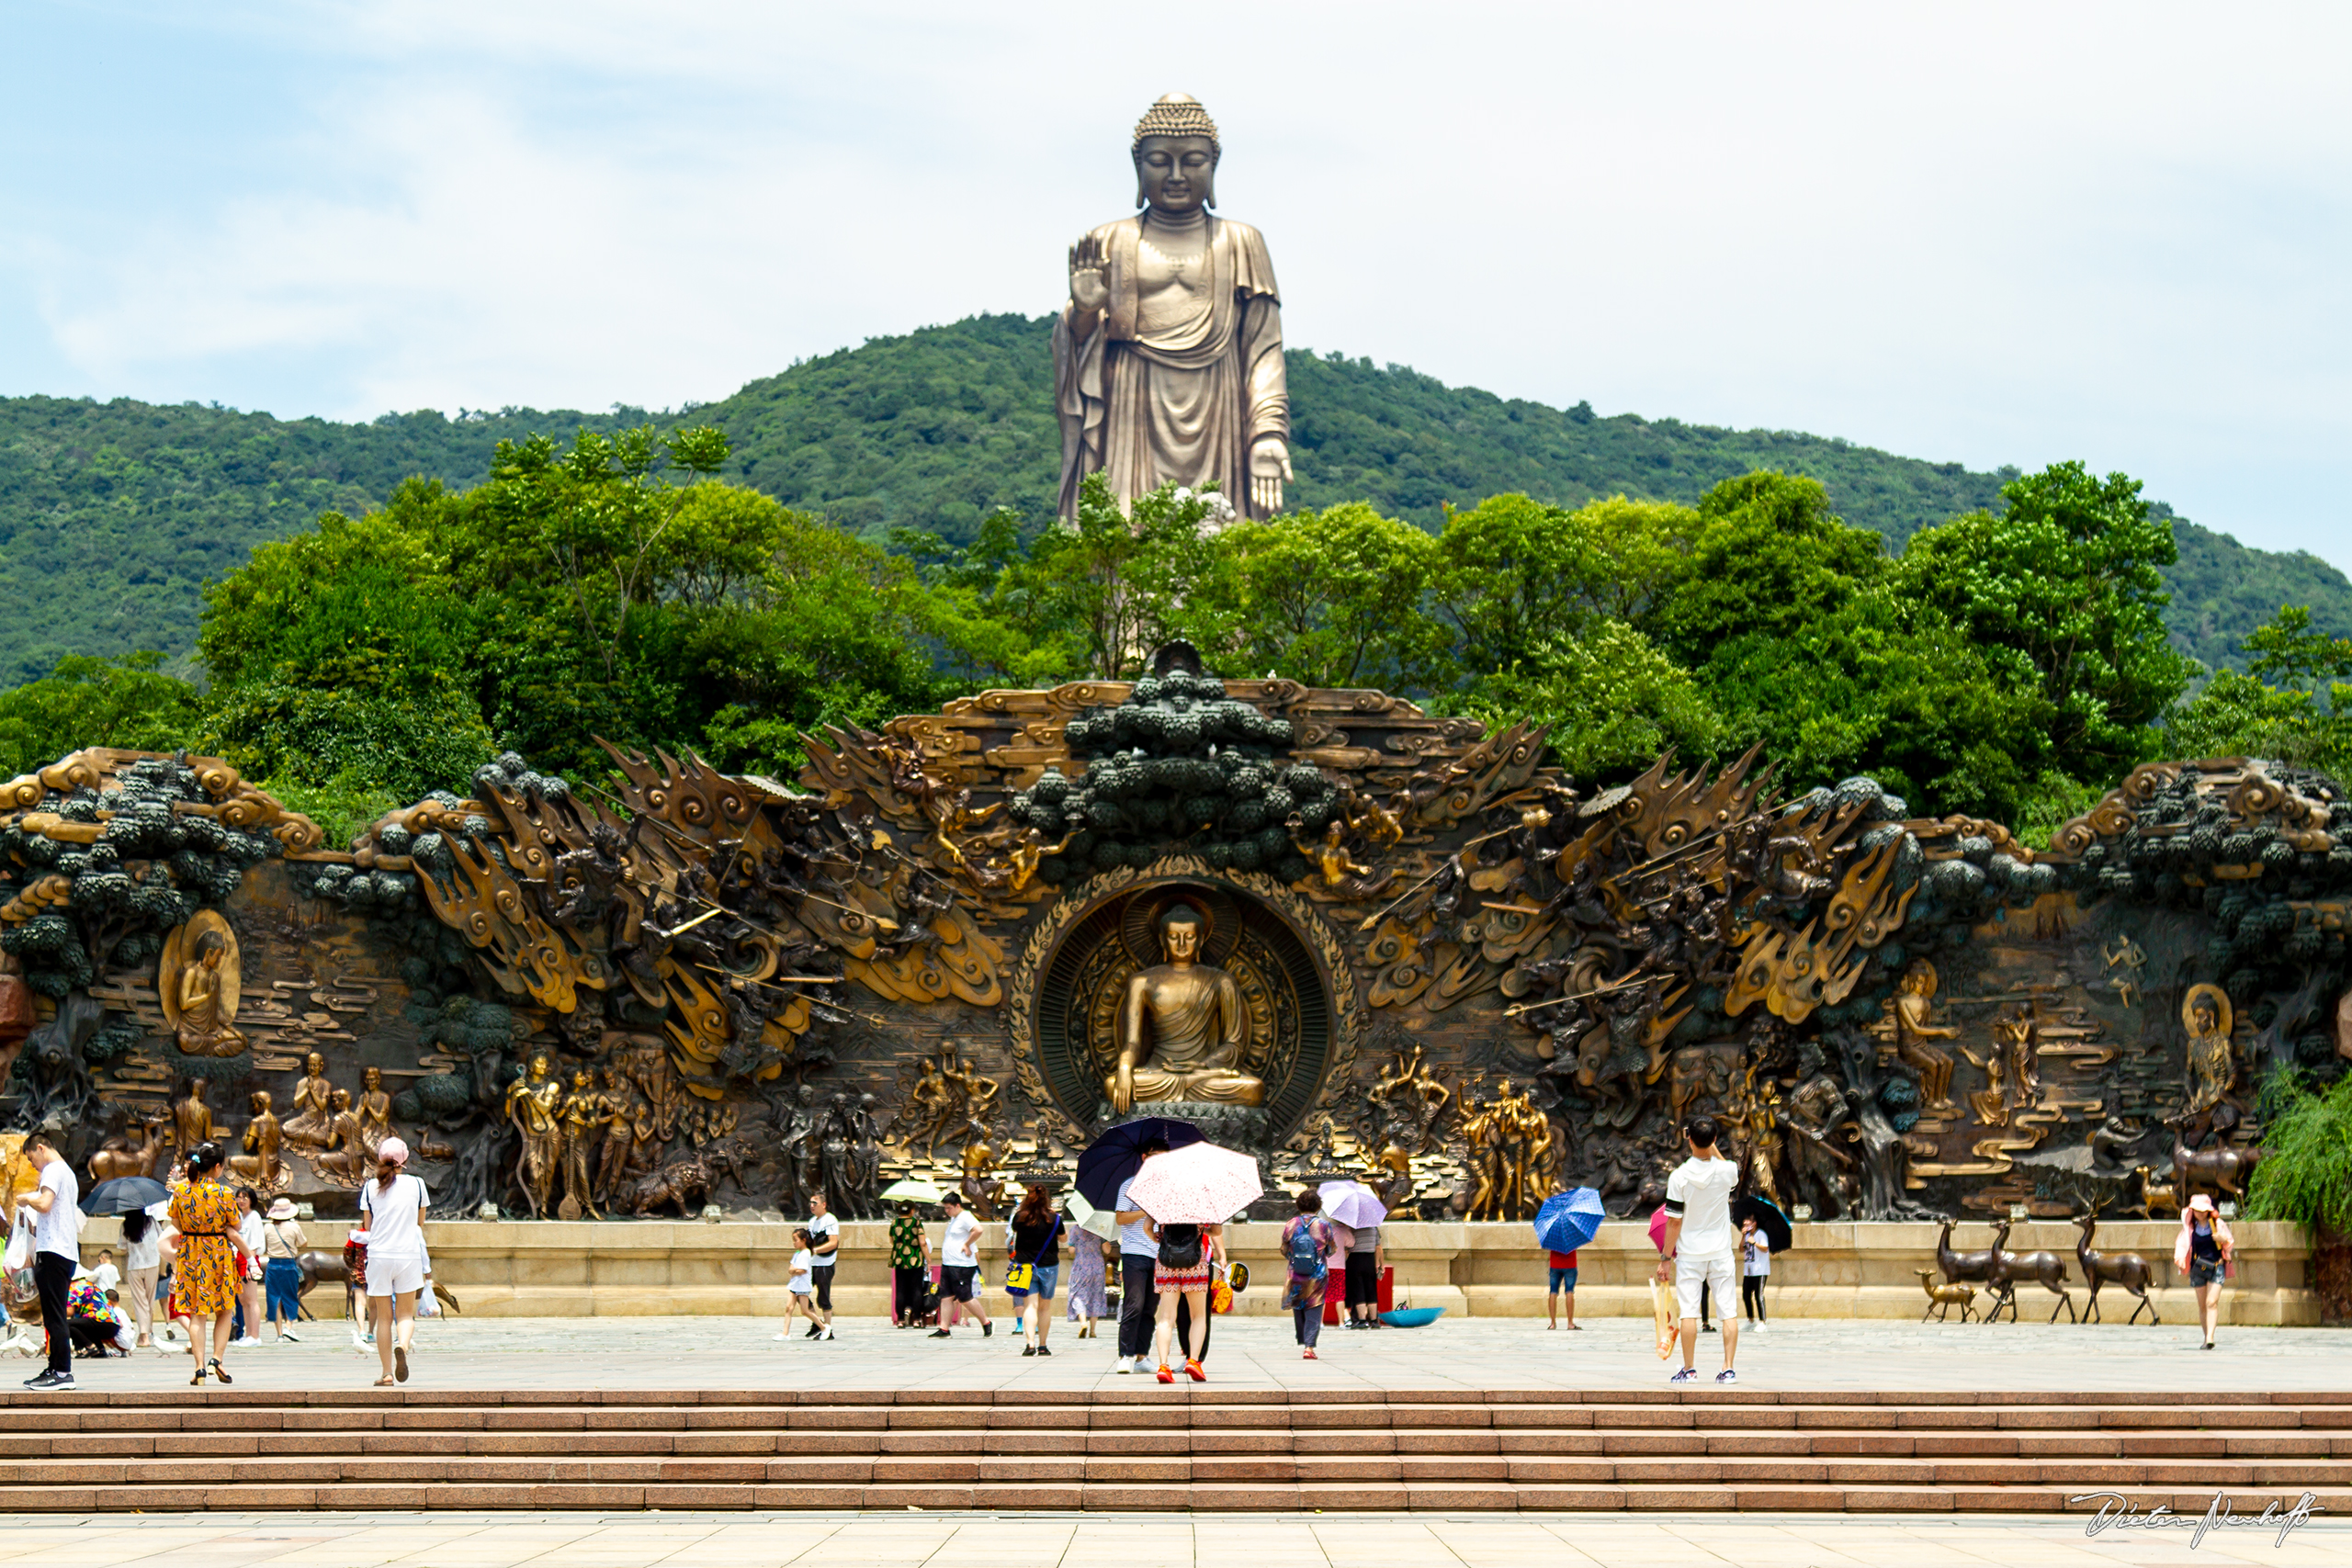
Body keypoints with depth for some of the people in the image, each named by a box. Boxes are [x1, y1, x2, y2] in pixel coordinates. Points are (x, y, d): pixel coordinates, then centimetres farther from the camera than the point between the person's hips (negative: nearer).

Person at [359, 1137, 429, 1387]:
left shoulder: (370, 1188, 1)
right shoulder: (416, 1184, 0)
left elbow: (367, 1226, 7)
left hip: (379, 1255, 1)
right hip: (409, 1254, -1)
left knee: (384, 1317, 8)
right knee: (405, 1314, 7)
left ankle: (387, 1373, 6)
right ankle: (402, 1345, -25)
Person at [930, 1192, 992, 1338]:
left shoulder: (965, 1218, -13)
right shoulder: (953, 1219, 18)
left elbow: (978, 1230, -28)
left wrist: (967, 1245, -20)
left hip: (962, 1266, -10)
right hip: (947, 1265, 10)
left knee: (965, 1298, -7)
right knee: (946, 1297, 5)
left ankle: (987, 1324, 5)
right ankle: (944, 1329, 5)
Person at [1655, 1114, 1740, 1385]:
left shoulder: (1679, 1176, -12)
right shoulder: (1726, 1171, -7)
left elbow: (1674, 1221, -9)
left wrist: (1665, 1257, -1)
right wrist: (1712, 1147, 19)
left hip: (1690, 1252, -2)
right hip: (1721, 1251, 2)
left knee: (1689, 1311, 3)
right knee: (1728, 1311, 5)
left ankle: (1689, 1370, 6)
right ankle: (1728, 1368, 1)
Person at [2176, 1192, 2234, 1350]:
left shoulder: (2218, 1224, 2)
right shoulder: (2189, 1227, 5)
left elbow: (2231, 1244, 8)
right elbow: (2181, 1244, 6)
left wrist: (2223, 1240, -15)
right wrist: (2179, 1260, -12)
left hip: (2216, 1267, -2)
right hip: (2198, 1268, 2)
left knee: (2212, 1302, -14)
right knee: (2202, 1305, 6)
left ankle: (2210, 1338, -21)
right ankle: (2206, 1336, 17)